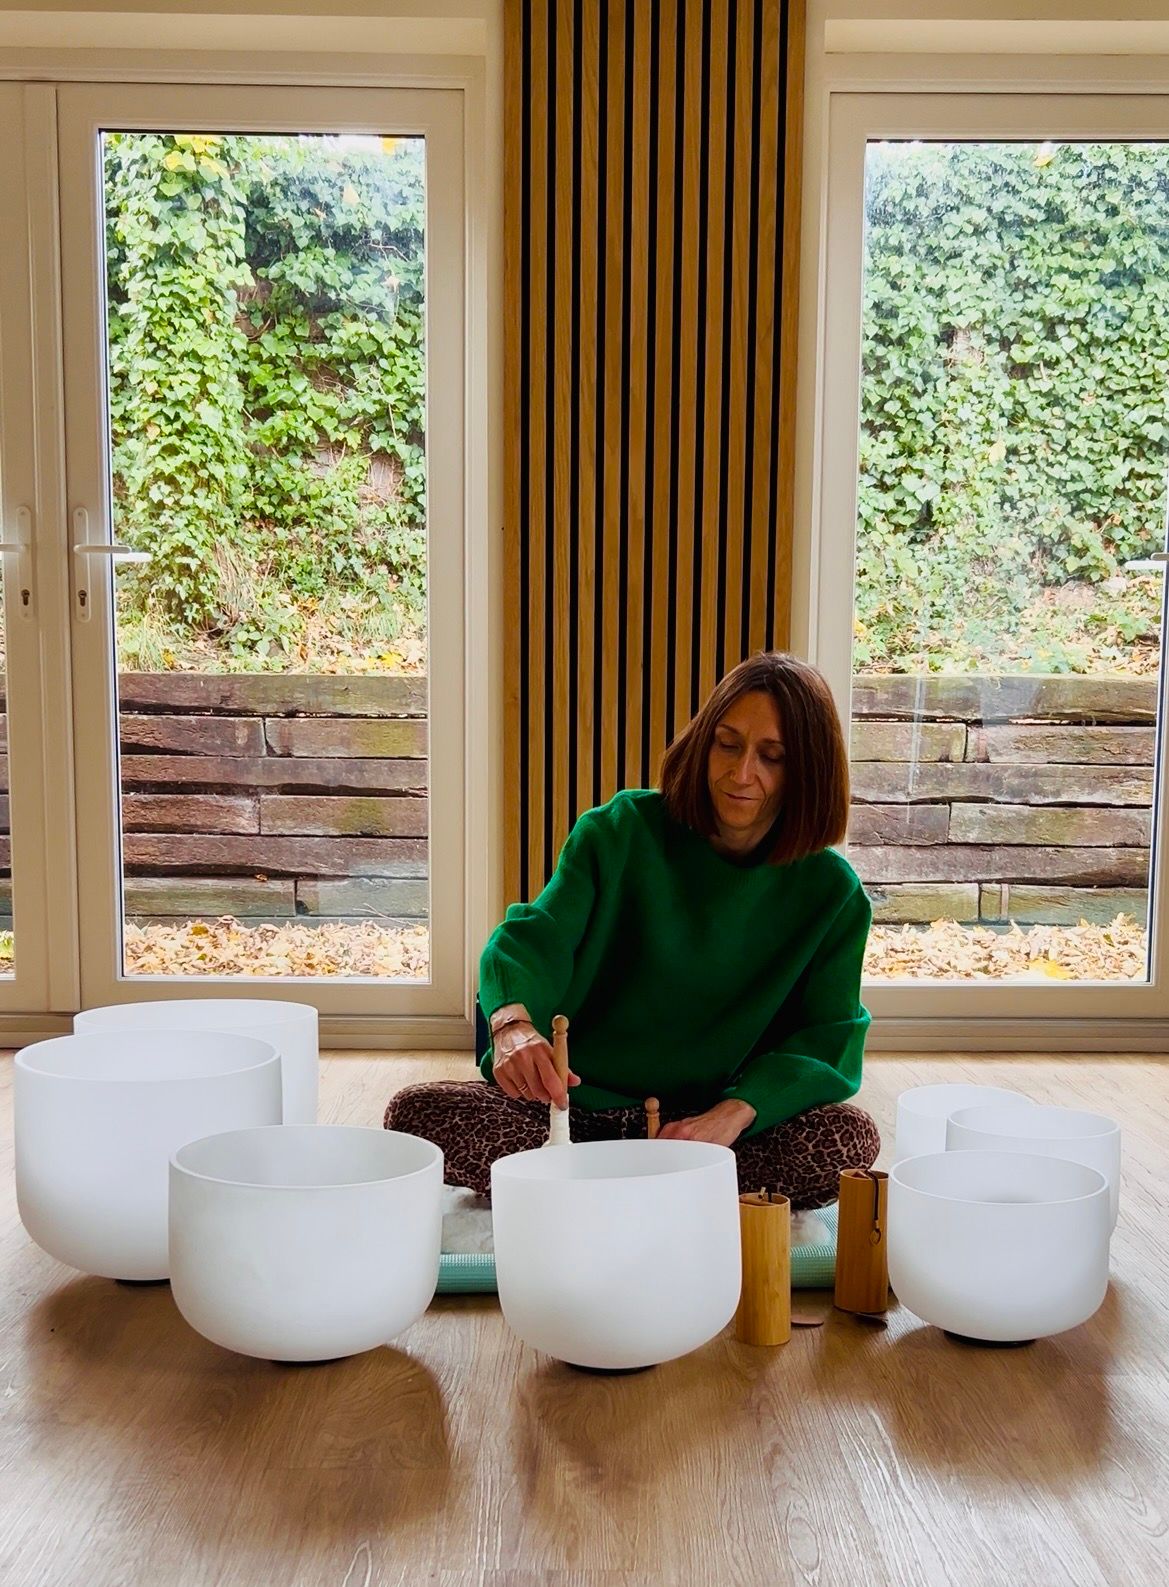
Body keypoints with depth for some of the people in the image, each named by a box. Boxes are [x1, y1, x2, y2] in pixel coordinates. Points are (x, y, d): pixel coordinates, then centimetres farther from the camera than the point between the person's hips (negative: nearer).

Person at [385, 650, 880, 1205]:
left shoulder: (831, 892, -1)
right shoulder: (624, 830, -3)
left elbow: (830, 1039, -5)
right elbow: (536, 935, -14)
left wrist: (735, 1113, -24)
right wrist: (511, 1021, -38)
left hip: (704, 1123, 1)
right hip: (577, 1104, 0)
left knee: (851, 1137, -29)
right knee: (416, 1112, -23)